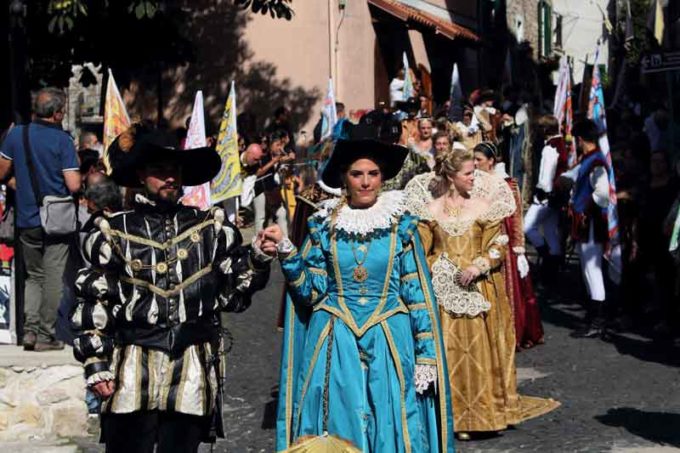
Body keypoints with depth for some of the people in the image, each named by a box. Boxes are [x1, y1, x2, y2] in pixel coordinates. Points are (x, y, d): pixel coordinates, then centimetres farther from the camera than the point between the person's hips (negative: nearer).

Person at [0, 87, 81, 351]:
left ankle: (30, 329, 5)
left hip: (26, 220, 4)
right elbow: (74, 185, -15)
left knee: (33, 275, 17)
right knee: (53, 278, 4)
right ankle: (46, 336, 6)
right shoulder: (62, 140, -11)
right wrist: (75, 172, 6)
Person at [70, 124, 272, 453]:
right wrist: (96, 364, 0)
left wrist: (257, 259, -6)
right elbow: (93, 303, 6)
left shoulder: (211, 228, 10)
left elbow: (235, 292, 10)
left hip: (192, 374, 2)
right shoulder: (115, 232, 6)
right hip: (132, 372, -1)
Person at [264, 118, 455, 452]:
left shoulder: (400, 225, 0)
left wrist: (426, 355, -3)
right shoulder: (324, 225, 3)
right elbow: (311, 291, 1)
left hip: (390, 343, -1)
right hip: (335, 344, 1)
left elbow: (417, 294, 1)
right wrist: (285, 252, -13)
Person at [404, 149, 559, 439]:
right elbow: (422, 251, 6)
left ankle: (492, 409, 12)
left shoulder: (485, 204, 2)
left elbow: (498, 245, -1)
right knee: (451, 351, 1)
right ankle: (458, 416, 9)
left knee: (485, 348, 2)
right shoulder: (431, 209, 3)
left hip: (481, 289, 0)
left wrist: (478, 266, -16)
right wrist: (438, 270, -10)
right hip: (445, 292, 0)